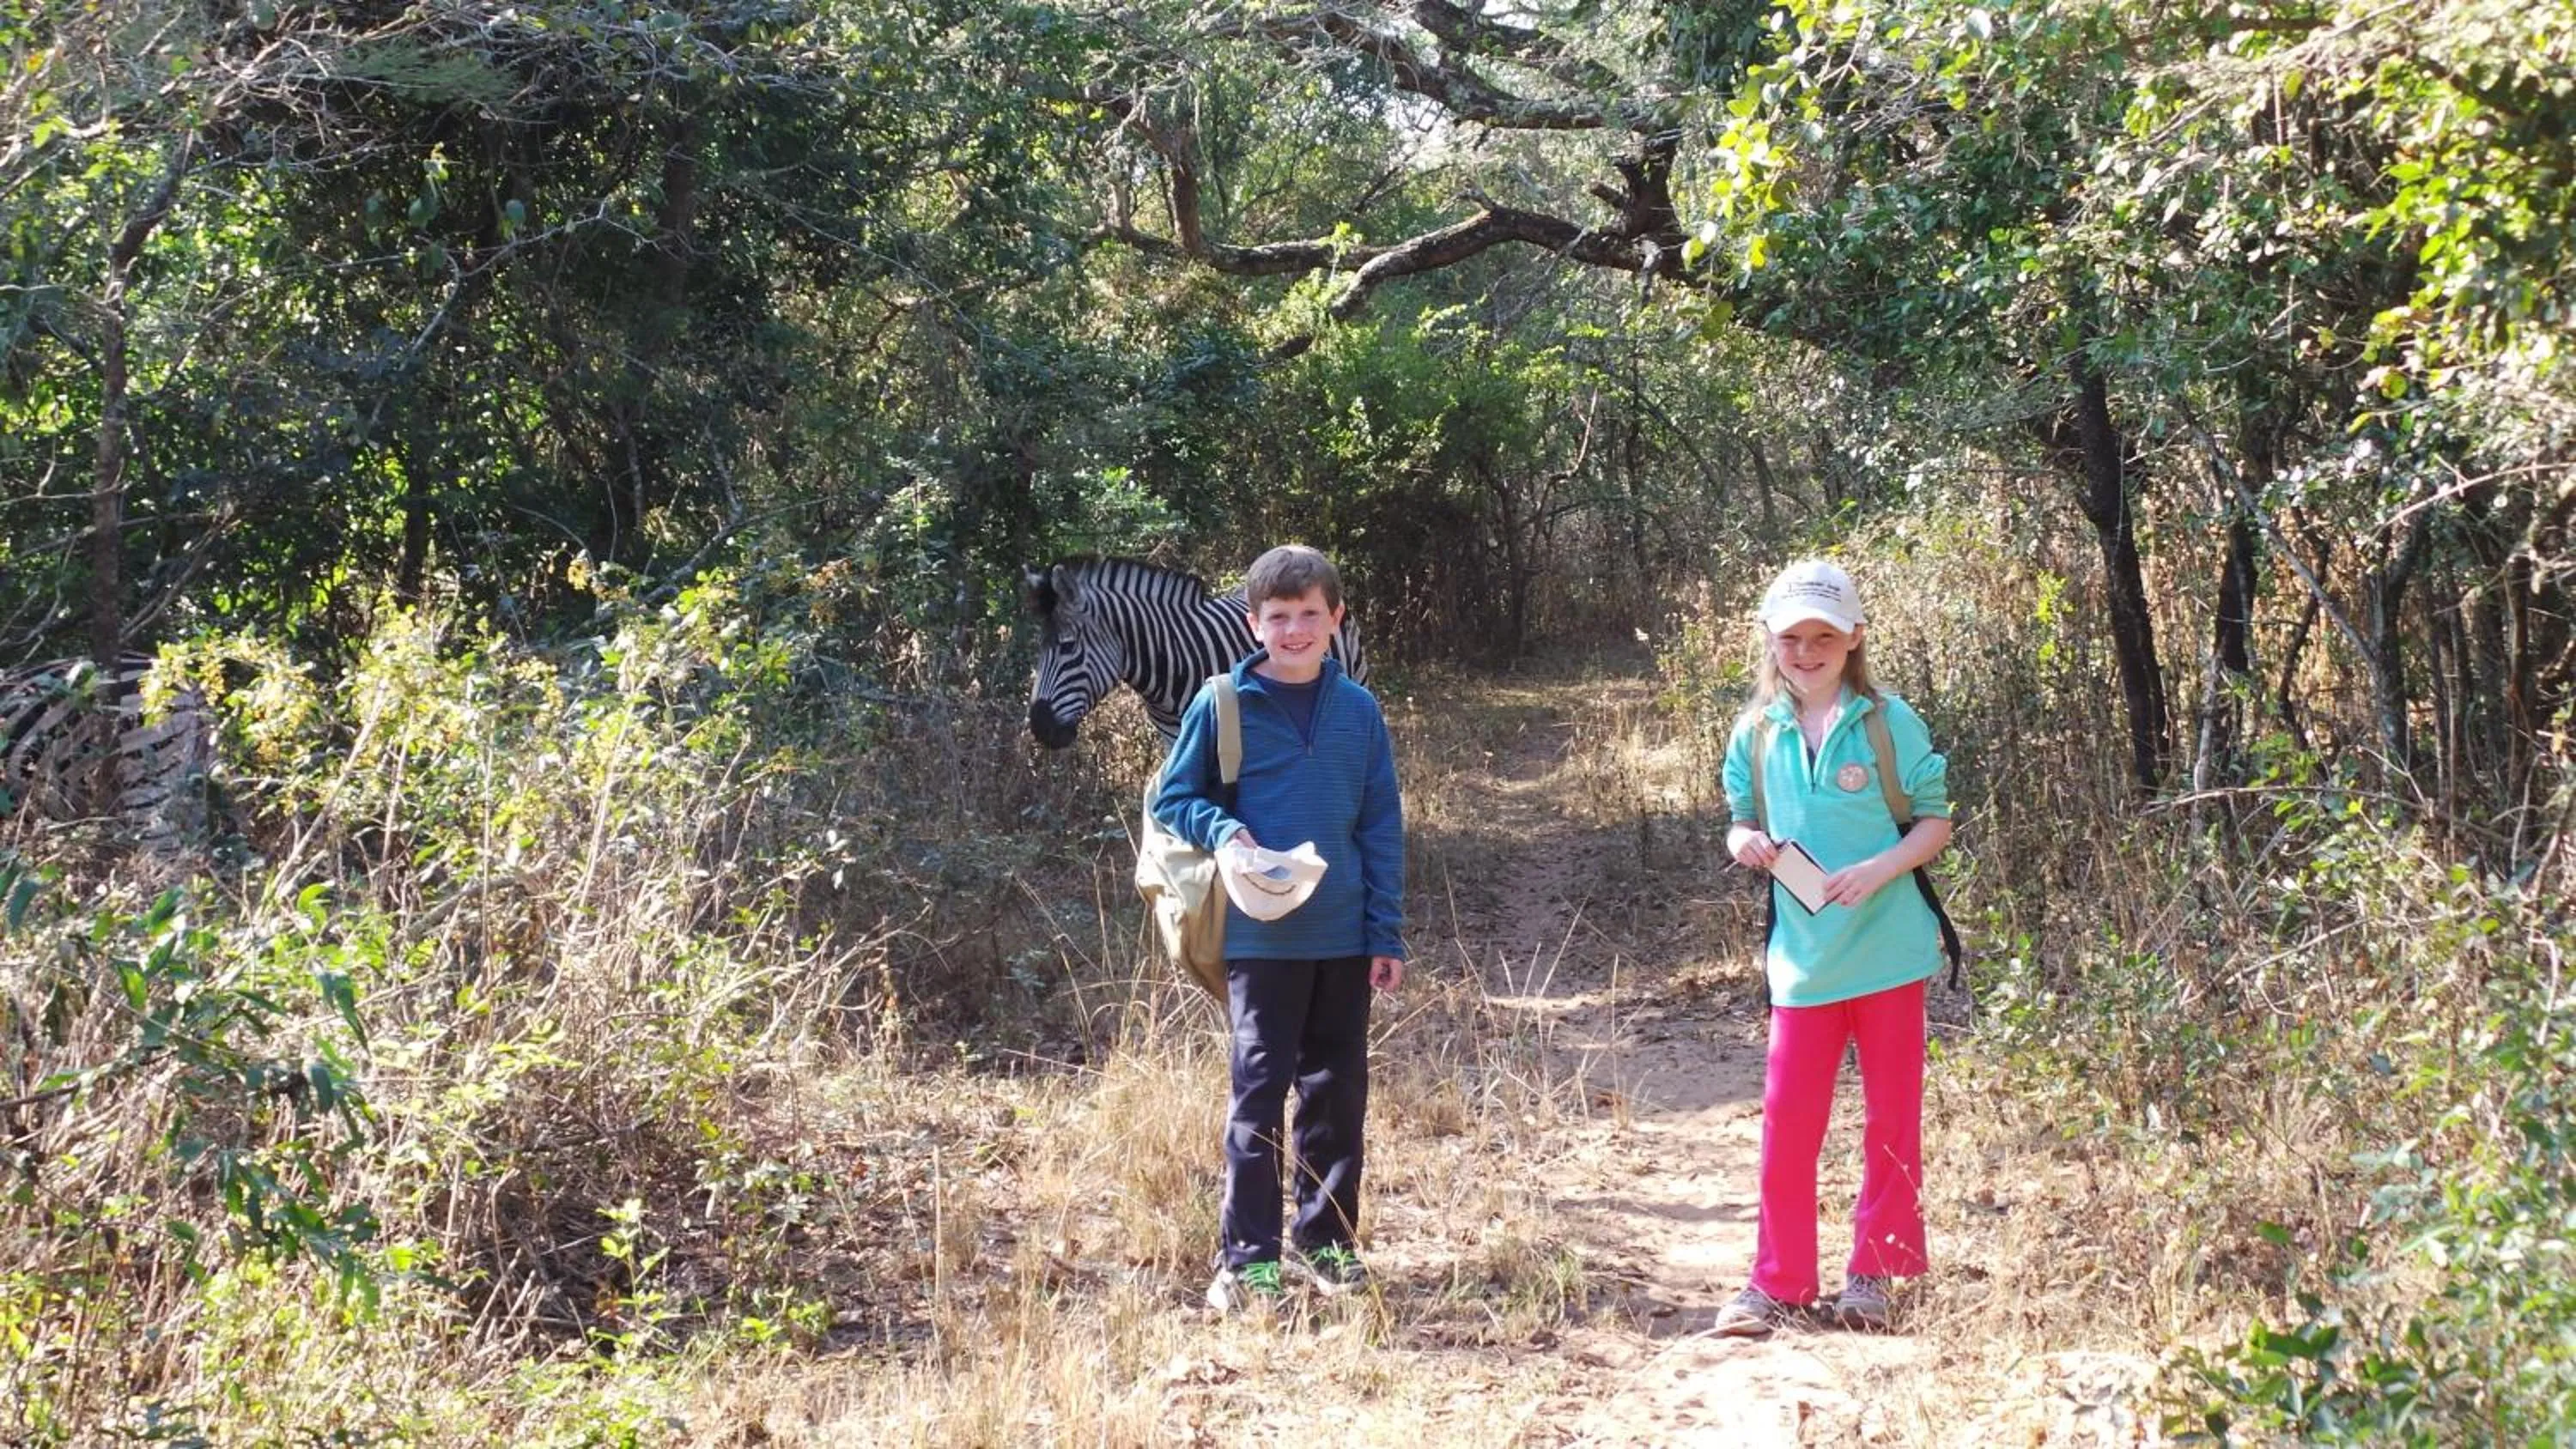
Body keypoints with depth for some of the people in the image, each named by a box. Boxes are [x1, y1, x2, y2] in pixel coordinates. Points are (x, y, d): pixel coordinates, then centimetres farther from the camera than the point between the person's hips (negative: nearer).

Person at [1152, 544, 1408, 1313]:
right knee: (1259, 1090, -2)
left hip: (1346, 937, 3)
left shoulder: (1359, 710, 4)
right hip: (1260, 934, -3)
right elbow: (1172, 797, 4)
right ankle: (1247, 1256, 3)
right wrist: (1221, 831, -17)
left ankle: (1325, 1237, 23)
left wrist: (1388, 935, 2)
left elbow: (1383, 829, 6)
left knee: (1339, 1091, 11)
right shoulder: (1222, 706, -4)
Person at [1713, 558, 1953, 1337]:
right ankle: (1778, 1282, 9)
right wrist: (1745, 842, -10)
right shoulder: (1757, 733, 4)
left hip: (1887, 948, -2)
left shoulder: (1890, 722, -5)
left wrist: (1880, 869, -18)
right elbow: (1742, 821, 14)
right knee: (1786, 1119, 0)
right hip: (1802, 956, 2)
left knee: (1891, 1119, 8)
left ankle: (1875, 1273, 20)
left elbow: (1936, 819, -1)